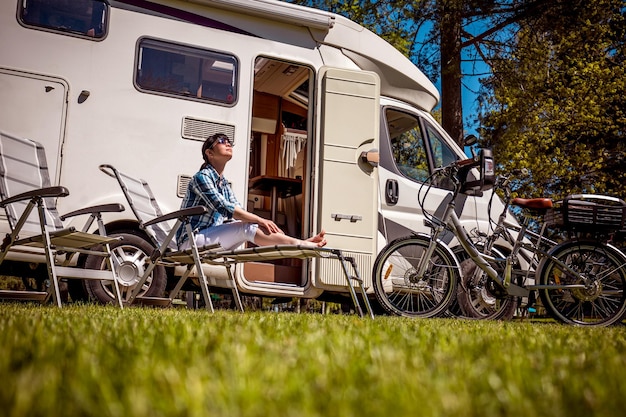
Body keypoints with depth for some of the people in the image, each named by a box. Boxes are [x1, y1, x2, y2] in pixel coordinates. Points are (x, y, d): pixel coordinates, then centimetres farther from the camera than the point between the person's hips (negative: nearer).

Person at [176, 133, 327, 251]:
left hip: (210, 239, 8)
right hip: (191, 241, -8)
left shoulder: (224, 184, 15)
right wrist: (260, 220, -26)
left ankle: (302, 243, -17)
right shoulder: (202, 177, -11)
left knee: (251, 226, -11)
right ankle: (300, 244, -26)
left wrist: (262, 222, -12)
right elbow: (223, 208, -24)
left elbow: (239, 212, 6)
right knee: (247, 227, -23)